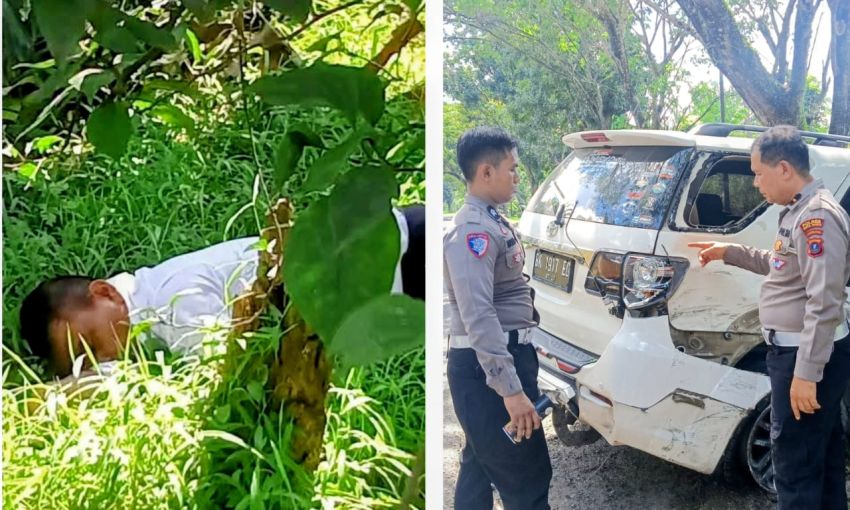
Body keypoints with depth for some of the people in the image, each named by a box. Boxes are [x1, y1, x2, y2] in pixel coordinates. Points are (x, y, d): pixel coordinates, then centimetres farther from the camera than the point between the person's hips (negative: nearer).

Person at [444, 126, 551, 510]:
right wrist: (511, 389, -32)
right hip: (486, 367, -10)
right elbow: (478, 316, -28)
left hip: (502, 359, 10)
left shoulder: (490, 222, 14)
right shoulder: (473, 230, -19)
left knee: (481, 466, 18)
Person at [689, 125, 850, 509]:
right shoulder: (799, 211, 11)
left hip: (807, 356, -10)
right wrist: (729, 252, 23)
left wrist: (806, 373, -25)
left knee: (794, 459, -1)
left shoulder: (817, 217, -21)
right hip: (804, 352, 10)